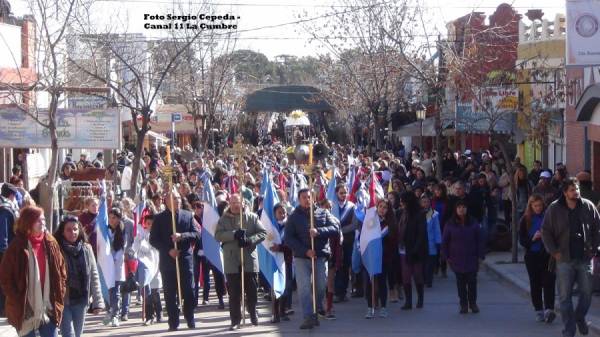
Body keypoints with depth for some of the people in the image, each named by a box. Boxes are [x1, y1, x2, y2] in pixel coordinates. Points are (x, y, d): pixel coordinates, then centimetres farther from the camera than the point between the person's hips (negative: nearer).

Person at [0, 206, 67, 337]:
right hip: (25, 311, -3)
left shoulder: (51, 243, 4)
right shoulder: (17, 247, -8)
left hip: (48, 309, 3)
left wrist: (59, 298, 3)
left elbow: (61, 272, 11)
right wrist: (17, 301, -10)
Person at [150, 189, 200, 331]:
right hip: (167, 260, -1)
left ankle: (191, 321, 11)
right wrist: (168, 250, -11)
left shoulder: (188, 215, 8)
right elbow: (153, 240, 0)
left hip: (185, 259, 1)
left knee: (189, 292, 0)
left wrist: (182, 236, -15)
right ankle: (173, 323, 6)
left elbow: (197, 234, 2)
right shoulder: (159, 218, 4)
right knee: (170, 294, 1)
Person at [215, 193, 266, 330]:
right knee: (234, 293, 1)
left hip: (250, 260, 0)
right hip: (232, 262, 0)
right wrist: (234, 234, -21)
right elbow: (218, 235, -6)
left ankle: (253, 313, 29)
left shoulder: (252, 217, 5)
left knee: (252, 290, 8)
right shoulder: (224, 219, 6)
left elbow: (263, 233, -1)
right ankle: (235, 320, 7)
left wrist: (249, 240, -17)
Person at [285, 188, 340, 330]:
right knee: (304, 287, -9)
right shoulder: (293, 217, 5)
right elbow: (289, 238, -2)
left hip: (320, 256, 1)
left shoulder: (323, 213, 8)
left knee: (320, 286, 5)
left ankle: (316, 311, 25)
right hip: (301, 257, -1)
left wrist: (319, 231, -19)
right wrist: (305, 251, -13)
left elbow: (335, 227, -3)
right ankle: (309, 317, -10)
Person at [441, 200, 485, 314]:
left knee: (472, 281, 1)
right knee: (461, 283, 3)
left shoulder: (473, 223, 1)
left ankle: (473, 304, 13)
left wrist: (480, 256, -2)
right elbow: (444, 242, 6)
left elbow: (480, 240, 3)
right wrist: (447, 256, 1)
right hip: (457, 259, 0)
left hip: (472, 259, 0)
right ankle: (463, 305, 10)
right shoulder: (450, 224, 0)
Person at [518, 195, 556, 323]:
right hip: (532, 255, 1)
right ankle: (539, 311, 14)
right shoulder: (525, 220, 2)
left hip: (547, 254, -1)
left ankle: (549, 309, -18)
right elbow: (521, 240, 1)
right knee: (535, 283, 6)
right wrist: (533, 238, -16)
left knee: (548, 281, -12)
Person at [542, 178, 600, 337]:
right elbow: (546, 232, 2)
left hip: (585, 258, 1)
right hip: (565, 259, -1)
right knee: (565, 296, 0)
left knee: (586, 293, 6)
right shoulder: (554, 209, -4)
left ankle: (580, 317, 33)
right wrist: (554, 251, -5)